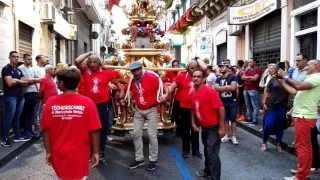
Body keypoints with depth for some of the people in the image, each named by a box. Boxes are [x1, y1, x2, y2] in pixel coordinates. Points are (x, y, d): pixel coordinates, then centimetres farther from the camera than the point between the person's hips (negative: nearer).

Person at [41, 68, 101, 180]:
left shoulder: (50, 102, -10)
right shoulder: (87, 103, -15)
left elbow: (45, 130, -4)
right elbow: (94, 131, -13)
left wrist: (48, 151, 7)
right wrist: (96, 152, -2)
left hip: (58, 153, 3)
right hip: (79, 154, -2)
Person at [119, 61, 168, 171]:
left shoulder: (151, 77, -19)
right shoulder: (131, 81, -1)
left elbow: (163, 86, -19)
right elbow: (125, 90, 15)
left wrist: (165, 96, -35)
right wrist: (122, 98, -2)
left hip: (151, 110, -5)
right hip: (138, 110, 6)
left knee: (151, 135, -2)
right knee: (136, 134, 8)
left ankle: (153, 160, 15)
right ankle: (139, 159, 22)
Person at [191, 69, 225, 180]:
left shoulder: (210, 91, -20)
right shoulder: (194, 94, 2)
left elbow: (221, 108, -20)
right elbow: (193, 110, 15)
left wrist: (222, 127, -19)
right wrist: (194, 123, 7)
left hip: (213, 127, -7)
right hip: (203, 127, 8)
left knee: (212, 154, -5)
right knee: (207, 151, 23)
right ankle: (207, 171, 41)